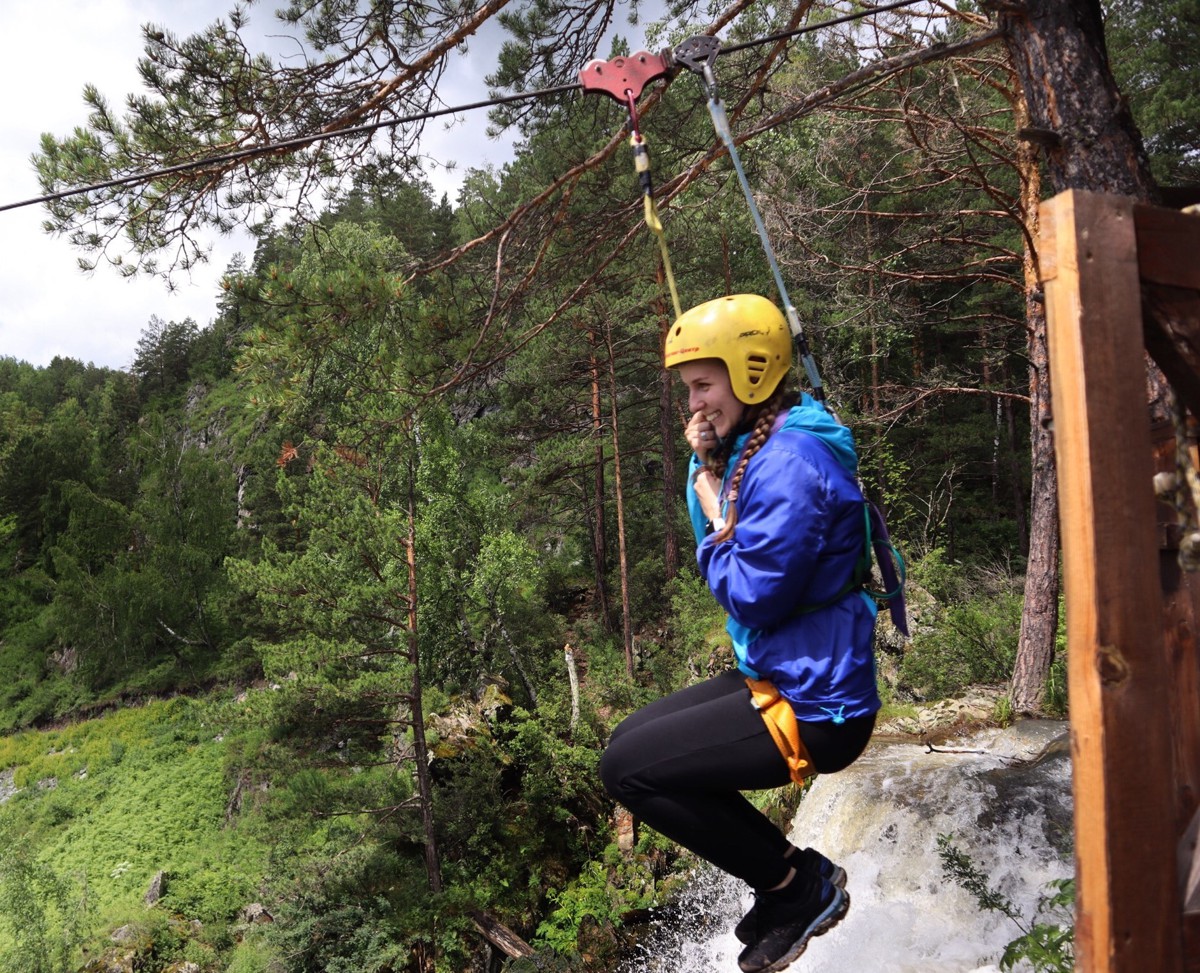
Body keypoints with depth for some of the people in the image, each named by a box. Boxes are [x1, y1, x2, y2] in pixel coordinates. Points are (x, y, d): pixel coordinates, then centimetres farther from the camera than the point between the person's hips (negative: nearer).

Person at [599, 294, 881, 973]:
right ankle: (791, 882, 18)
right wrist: (705, 471, 1)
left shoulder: (791, 462, -23)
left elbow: (752, 596, -24)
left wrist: (716, 519, -9)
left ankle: (800, 885, 5)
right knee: (633, 739, 16)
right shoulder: (757, 445, 9)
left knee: (627, 768, -9)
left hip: (814, 708, -11)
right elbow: (730, 551, 14)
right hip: (780, 678, 11)